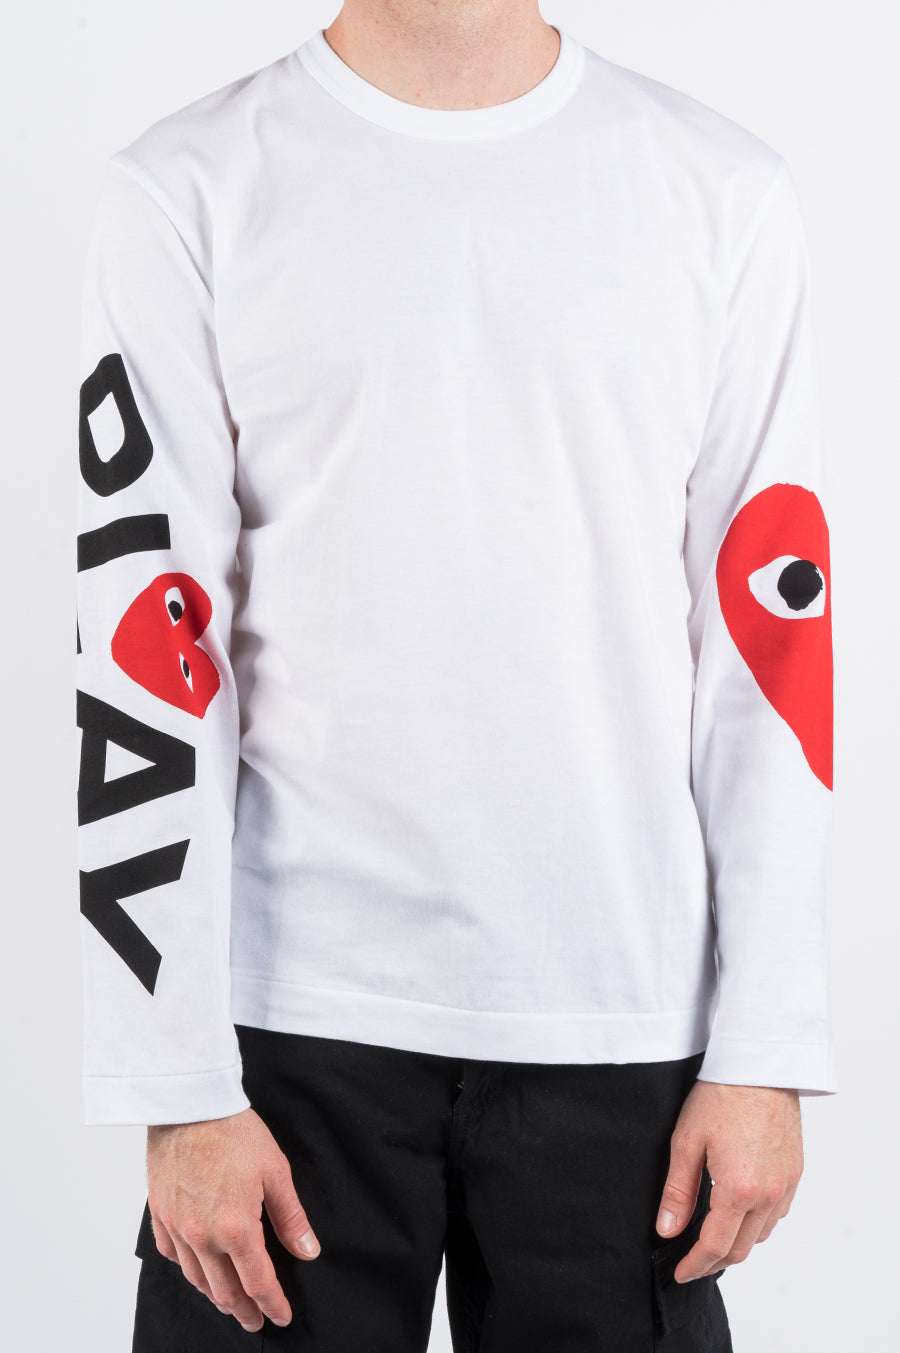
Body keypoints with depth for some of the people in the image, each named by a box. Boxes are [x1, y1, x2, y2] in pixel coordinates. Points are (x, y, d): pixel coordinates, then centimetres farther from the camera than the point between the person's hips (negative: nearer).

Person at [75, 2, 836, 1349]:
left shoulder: (724, 192, 5)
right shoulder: (187, 195, 0)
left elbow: (771, 640, 3)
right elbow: (145, 648, -3)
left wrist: (768, 1047, -1)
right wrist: (183, 1081, -7)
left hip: (623, 1025, 1)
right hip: (294, 1014, -1)